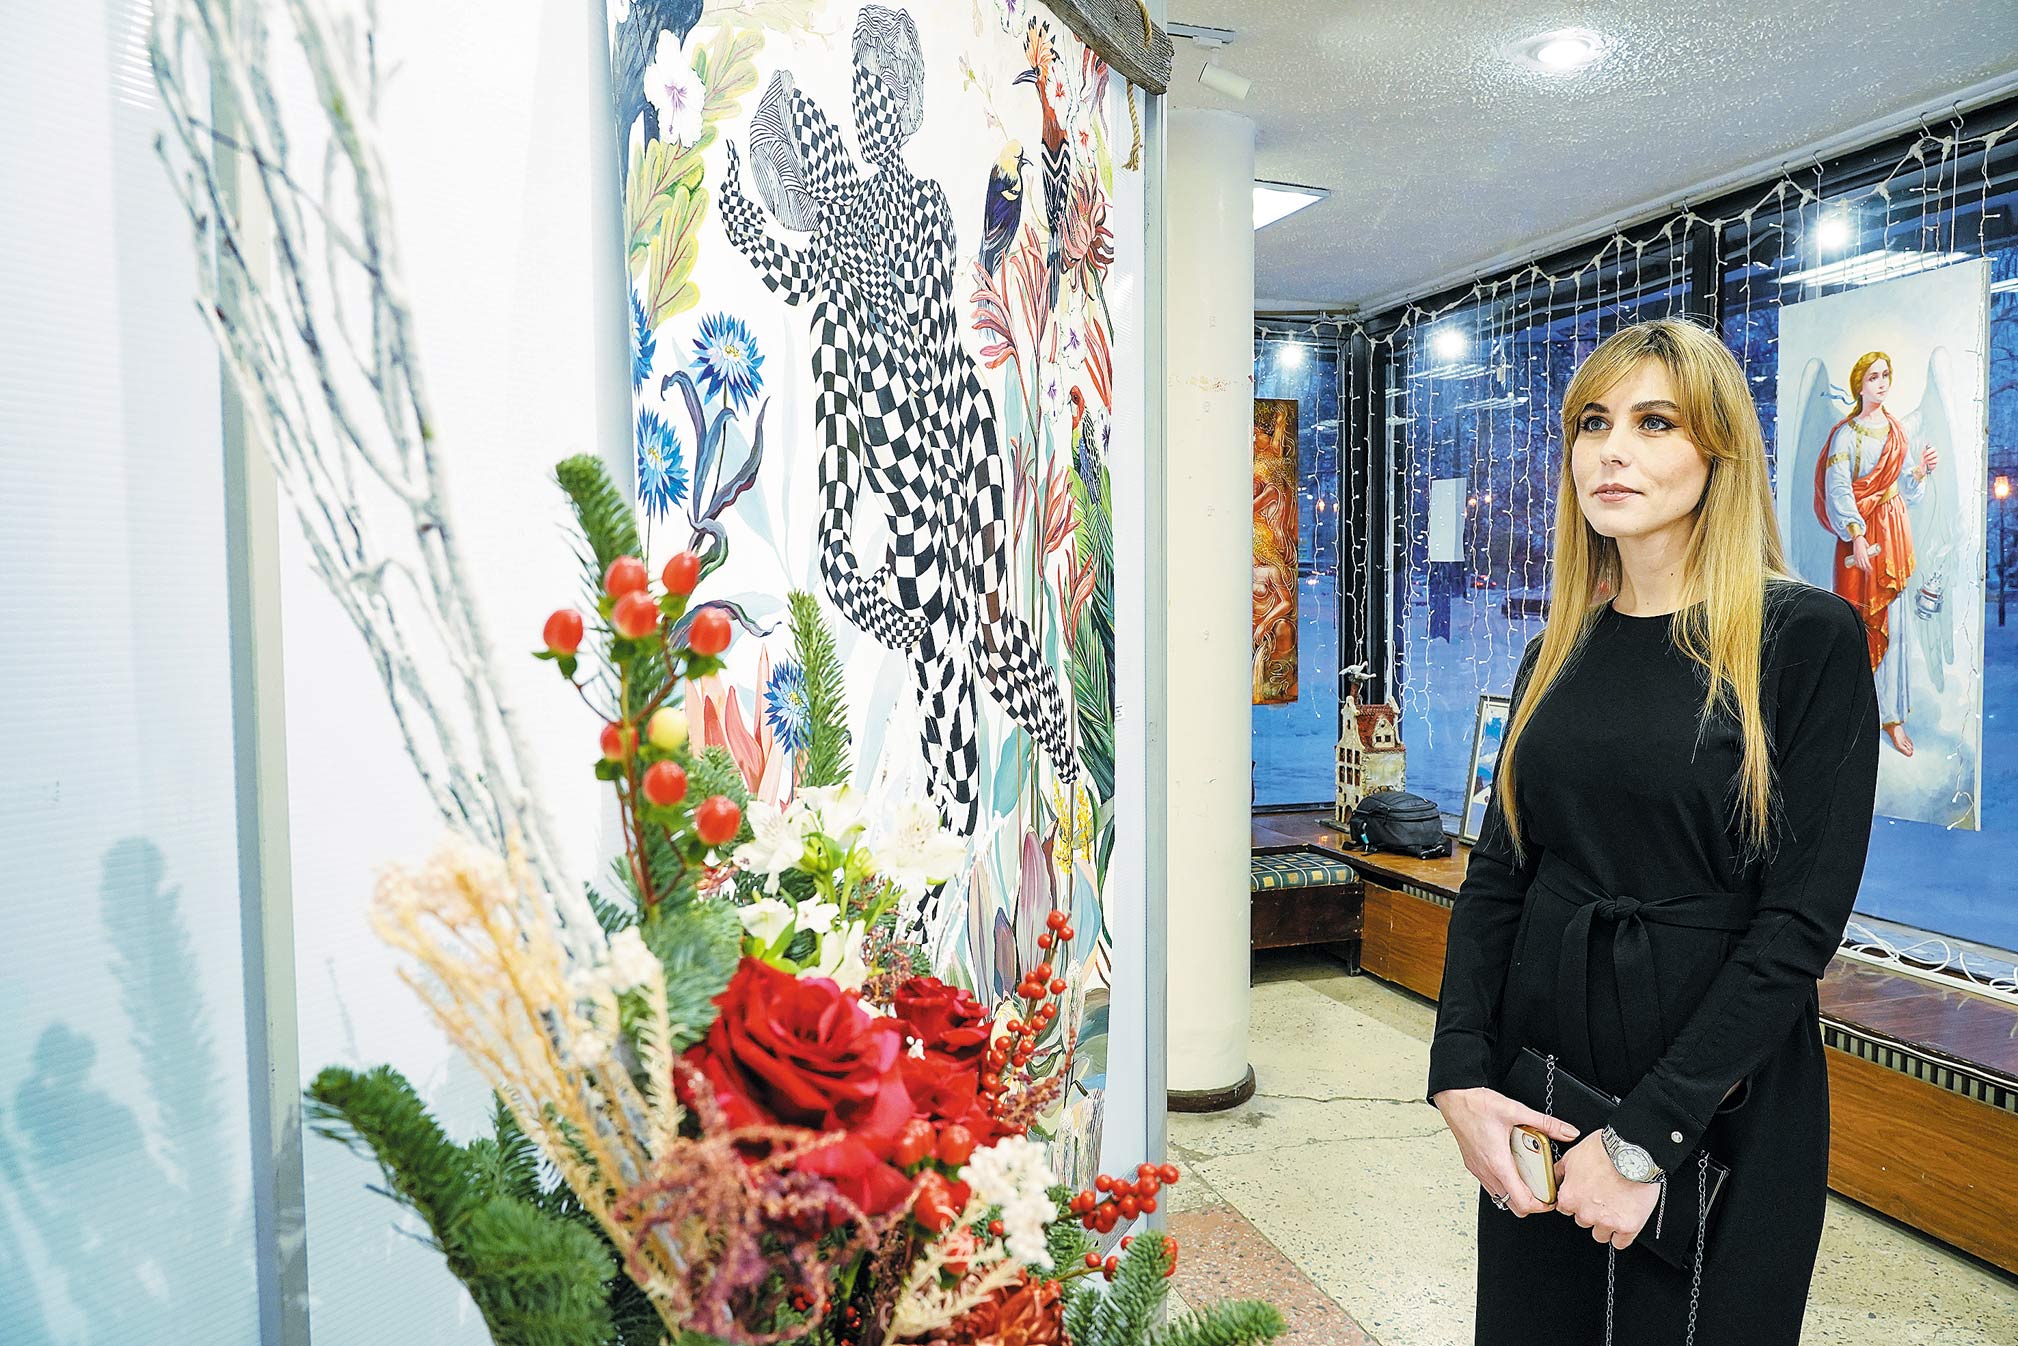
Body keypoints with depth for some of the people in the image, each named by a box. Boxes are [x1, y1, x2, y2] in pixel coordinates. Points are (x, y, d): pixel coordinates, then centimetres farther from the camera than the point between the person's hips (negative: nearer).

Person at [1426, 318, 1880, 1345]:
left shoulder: (1808, 637, -10)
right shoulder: (1560, 650, 5)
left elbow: (1802, 918, -15)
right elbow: (1496, 873, 4)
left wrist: (1646, 1136, -19)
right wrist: (1461, 1072, -9)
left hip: (1721, 1097, -4)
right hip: (1539, 1081, 5)